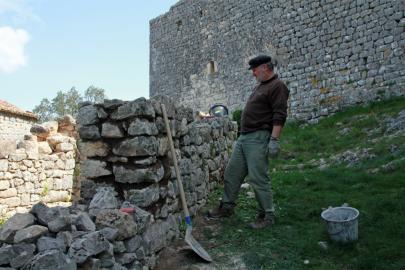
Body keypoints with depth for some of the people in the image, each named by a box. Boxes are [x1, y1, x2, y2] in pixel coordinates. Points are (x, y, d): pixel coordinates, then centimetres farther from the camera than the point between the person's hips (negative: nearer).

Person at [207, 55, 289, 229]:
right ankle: (227, 207, 23)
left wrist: (274, 139, -24)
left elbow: (279, 116, -17)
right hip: (244, 137, 10)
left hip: (258, 138, -9)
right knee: (232, 173, 10)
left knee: (258, 178, -7)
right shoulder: (260, 85, 22)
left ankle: (267, 216, 6)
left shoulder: (277, 86, -7)